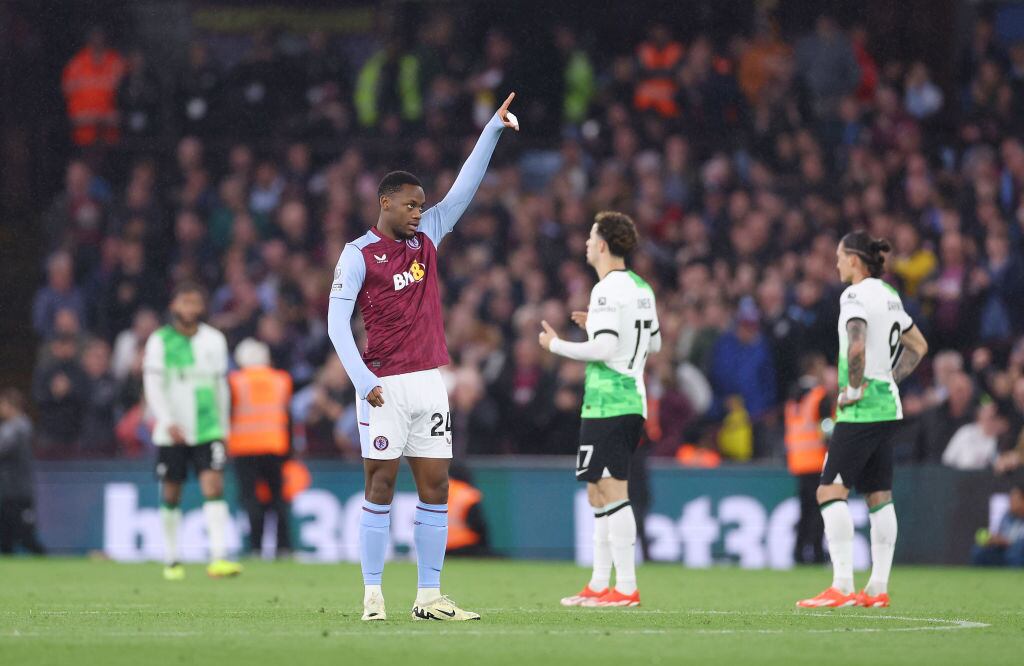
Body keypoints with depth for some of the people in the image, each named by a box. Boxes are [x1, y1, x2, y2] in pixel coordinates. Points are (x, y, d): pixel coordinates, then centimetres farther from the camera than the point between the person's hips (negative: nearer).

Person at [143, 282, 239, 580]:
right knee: (171, 496, 5)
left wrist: (223, 429, 17)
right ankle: (171, 560, 18)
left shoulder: (214, 339, 9)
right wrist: (168, 422, -20)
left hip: (208, 430, 1)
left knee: (214, 487, -13)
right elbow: (153, 387, -7)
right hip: (172, 432, -1)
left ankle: (218, 558, -20)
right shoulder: (159, 341, -1)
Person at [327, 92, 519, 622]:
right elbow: (337, 323, -8)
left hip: (429, 381, 6)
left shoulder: (426, 237, 11)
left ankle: (429, 597, 6)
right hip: (384, 388, -6)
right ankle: (372, 594, 0)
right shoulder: (358, 256, -5)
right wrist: (363, 380, -17)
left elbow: (464, 188, 11)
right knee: (381, 484, -4)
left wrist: (494, 129, 4)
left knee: (435, 486, 3)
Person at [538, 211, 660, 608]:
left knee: (613, 493, -9)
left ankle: (626, 587, -12)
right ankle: (599, 584, 17)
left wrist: (556, 345, -7)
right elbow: (654, 342, 22)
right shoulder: (642, 288, 15)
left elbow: (605, 348, -20)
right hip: (632, 400, 10)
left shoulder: (608, 289, -13)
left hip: (608, 404, -10)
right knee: (598, 493, 14)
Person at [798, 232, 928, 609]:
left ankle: (842, 586, -16)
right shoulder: (888, 295, 15)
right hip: (887, 406, 9)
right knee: (879, 496, 9)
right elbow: (918, 346, 25)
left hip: (861, 409, -9)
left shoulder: (856, 296, -12)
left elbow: (857, 345, -29)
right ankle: (878, 589, 10)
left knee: (830, 491, -9)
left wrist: (855, 388, -17)